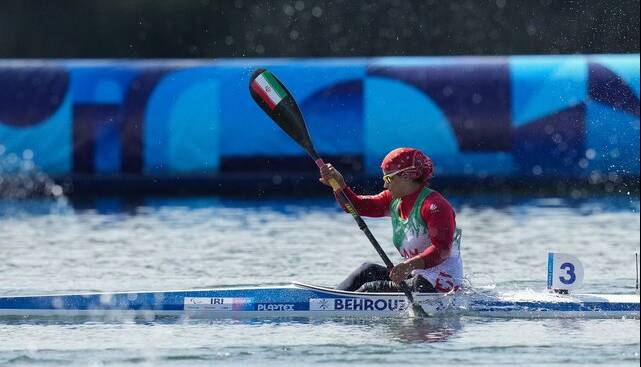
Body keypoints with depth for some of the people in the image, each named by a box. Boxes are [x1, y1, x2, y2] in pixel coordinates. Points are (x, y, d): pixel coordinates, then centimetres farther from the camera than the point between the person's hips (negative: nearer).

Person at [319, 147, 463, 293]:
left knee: (370, 289, -15)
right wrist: (339, 184, -11)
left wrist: (411, 264, -42)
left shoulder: (434, 205, -18)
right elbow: (356, 205, 6)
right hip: (416, 276, 9)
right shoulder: (394, 200, 10)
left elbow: (442, 250, -29)